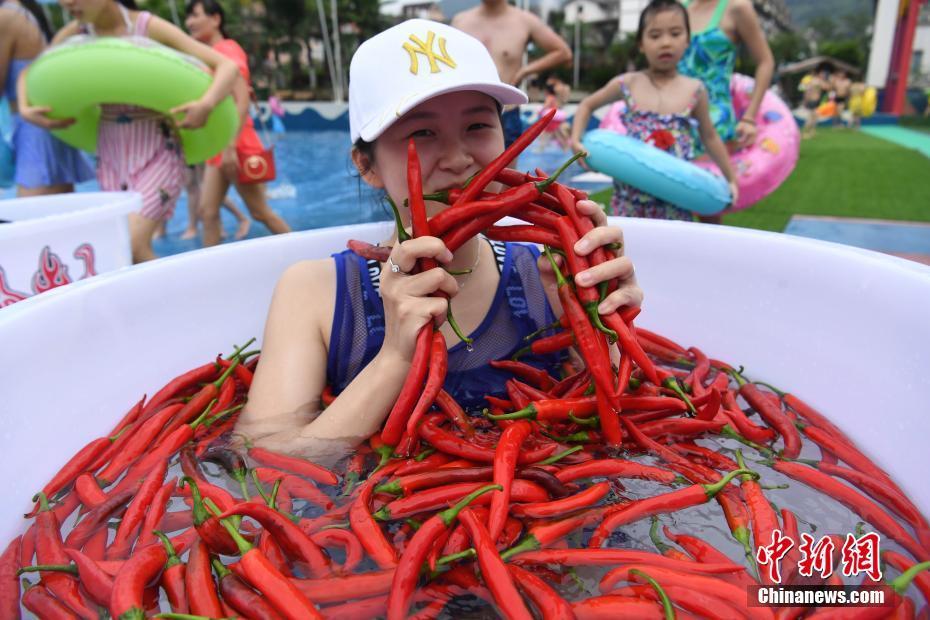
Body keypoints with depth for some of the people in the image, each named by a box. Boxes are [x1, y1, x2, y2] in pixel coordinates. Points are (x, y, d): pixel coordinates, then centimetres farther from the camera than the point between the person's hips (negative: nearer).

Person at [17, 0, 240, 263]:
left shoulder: (150, 27, -10)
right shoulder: (74, 34, 3)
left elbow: (227, 66, -15)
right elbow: (29, 73, 19)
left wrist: (206, 104, -32)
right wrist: (25, 109, 0)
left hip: (158, 152, -5)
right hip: (110, 155, 5)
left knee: (132, 246, -18)